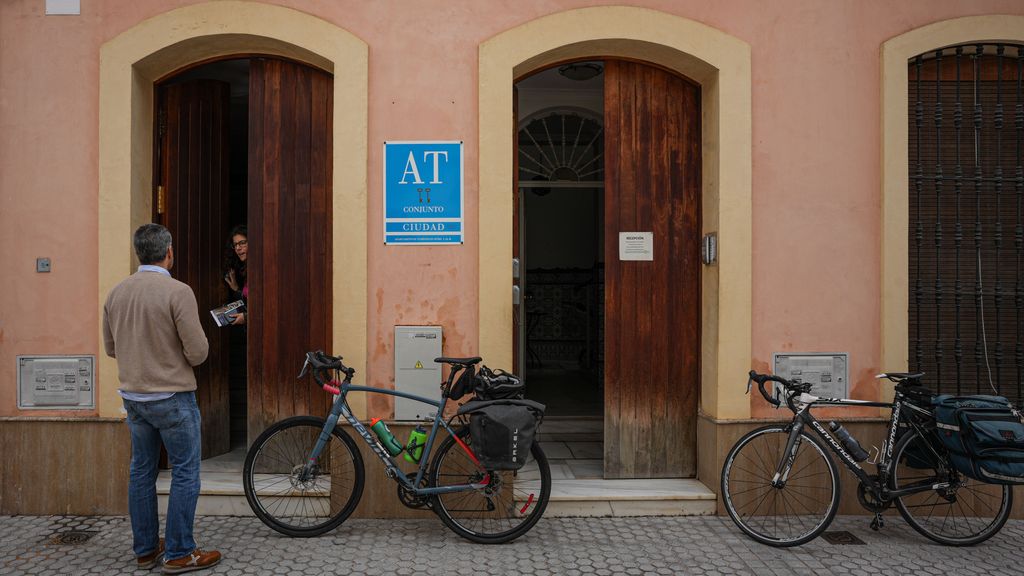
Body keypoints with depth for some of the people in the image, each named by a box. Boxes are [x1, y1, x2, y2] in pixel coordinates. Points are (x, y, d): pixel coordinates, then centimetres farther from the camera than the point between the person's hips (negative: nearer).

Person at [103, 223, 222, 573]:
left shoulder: (116, 293, 2)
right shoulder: (178, 292, -18)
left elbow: (111, 348, 13)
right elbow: (198, 353, -17)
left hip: (133, 397, 7)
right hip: (172, 397, -7)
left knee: (142, 470, 15)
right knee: (185, 472, 3)